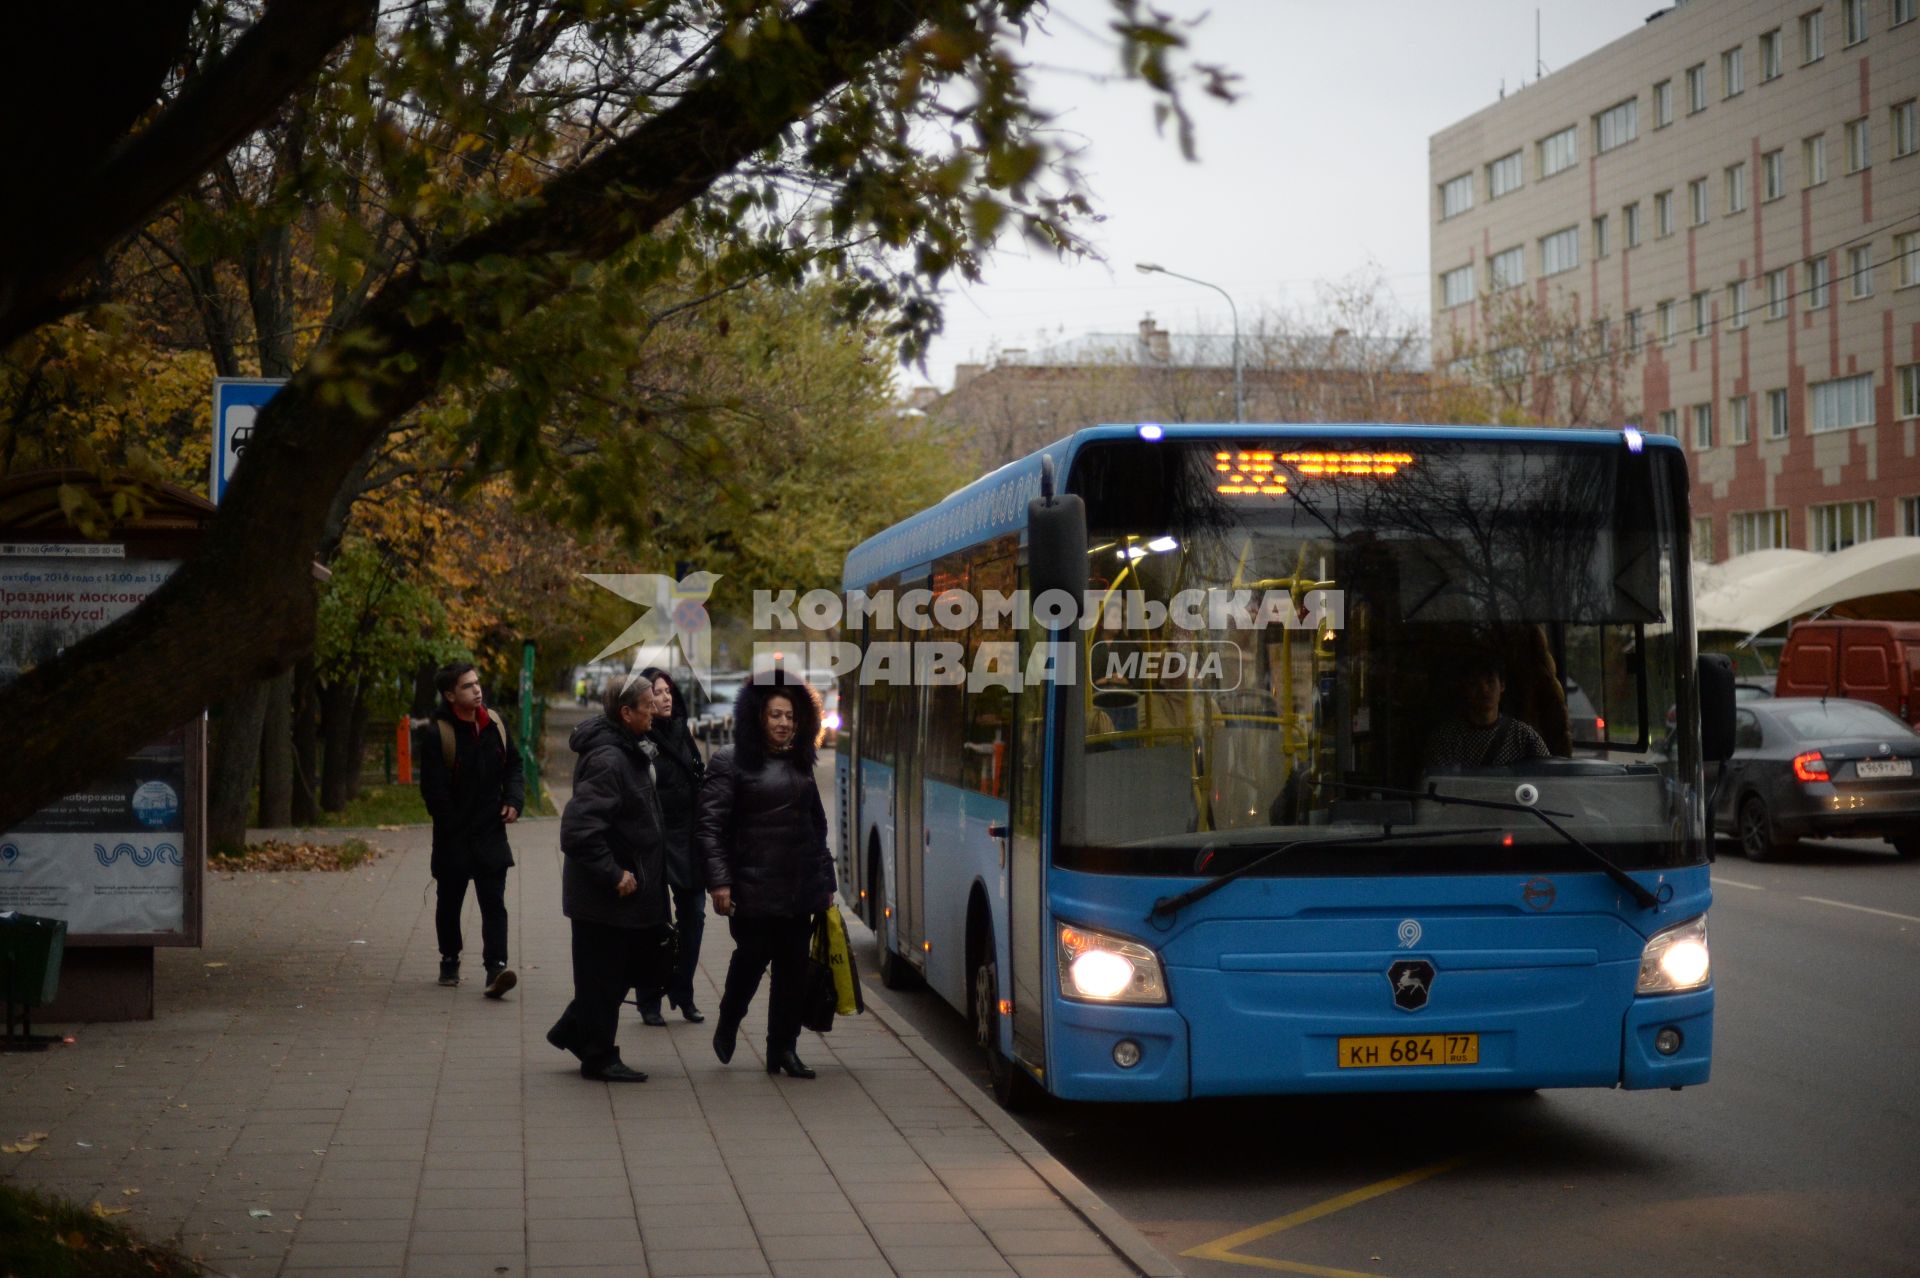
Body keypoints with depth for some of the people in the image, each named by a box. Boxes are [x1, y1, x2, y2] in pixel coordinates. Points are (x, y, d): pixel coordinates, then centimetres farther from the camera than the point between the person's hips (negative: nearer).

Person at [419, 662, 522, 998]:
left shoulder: (494, 725, 3)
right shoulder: (437, 733, -14)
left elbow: (513, 765, 15)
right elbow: (434, 789, -14)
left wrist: (514, 800, -1)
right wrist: (453, 825, -12)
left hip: (491, 832, 3)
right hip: (453, 837, -3)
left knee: (494, 903, -7)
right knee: (450, 901, 15)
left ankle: (496, 967, -13)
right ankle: (450, 961, 33)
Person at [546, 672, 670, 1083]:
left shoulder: (629, 752, 10)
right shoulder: (607, 761, -23)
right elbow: (579, 828, -30)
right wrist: (614, 875, -23)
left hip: (630, 889, 10)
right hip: (605, 895, -10)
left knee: (631, 968, 18)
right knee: (603, 975, 3)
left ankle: (573, 1031, 30)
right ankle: (599, 1058, 15)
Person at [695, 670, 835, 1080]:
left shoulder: (799, 765, 17)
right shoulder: (730, 762, -2)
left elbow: (817, 826, 23)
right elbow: (709, 825, -7)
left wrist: (825, 880, 18)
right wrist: (719, 881, -15)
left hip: (800, 891, 5)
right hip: (753, 889, -5)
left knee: (793, 969, 5)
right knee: (752, 959, -2)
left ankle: (783, 1048, 14)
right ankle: (728, 1024, 26)